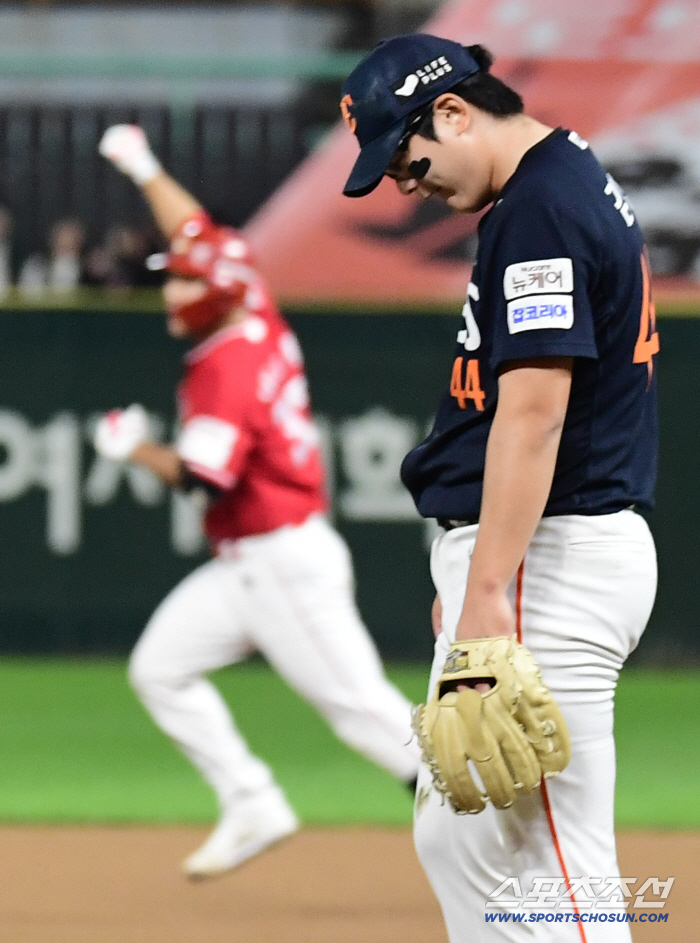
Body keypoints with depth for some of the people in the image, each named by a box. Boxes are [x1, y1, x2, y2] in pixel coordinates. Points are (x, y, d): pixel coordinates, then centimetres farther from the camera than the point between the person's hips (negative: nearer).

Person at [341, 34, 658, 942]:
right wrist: (467, 578, 24)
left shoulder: (541, 206, -16)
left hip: (547, 561, -11)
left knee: (556, 862, -10)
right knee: (455, 834, 16)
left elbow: (533, 411, -23)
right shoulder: (578, 186, 17)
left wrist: (487, 591, -25)